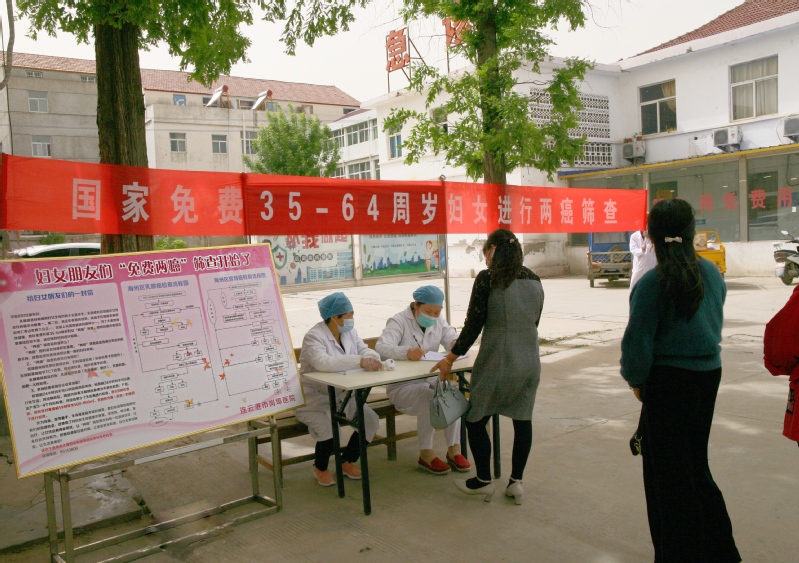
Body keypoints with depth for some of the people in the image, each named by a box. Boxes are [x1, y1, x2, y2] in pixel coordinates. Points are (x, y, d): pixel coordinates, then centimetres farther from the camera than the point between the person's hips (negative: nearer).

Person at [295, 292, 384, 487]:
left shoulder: (349, 332, 5)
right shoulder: (314, 337, -20)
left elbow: (365, 350, 0)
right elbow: (323, 363, -37)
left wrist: (371, 358, -26)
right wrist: (360, 361, -44)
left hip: (342, 395, 7)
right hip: (315, 398, -7)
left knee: (371, 420, -11)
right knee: (329, 428, -29)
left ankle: (347, 461, 15)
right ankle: (320, 469, 5)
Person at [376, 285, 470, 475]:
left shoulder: (438, 322, 10)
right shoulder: (399, 321, -11)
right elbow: (381, 347, -27)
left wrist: (456, 344, -22)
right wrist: (407, 352, -47)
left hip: (431, 380, 5)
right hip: (402, 385, -5)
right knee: (429, 397, -34)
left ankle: (454, 449, -16)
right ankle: (426, 454, -19)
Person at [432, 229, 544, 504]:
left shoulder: (487, 278, -10)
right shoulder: (534, 281, 7)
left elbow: (473, 325, -10)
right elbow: (533, 323, 14)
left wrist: (449, 360, -2)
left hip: (496, 362, -6)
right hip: (530, 361, 6)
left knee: (476, 419, 11)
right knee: (523, 419, 15)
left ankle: (483, 481, 21)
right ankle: (516, 482, 21)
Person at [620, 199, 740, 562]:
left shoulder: (652, 283, -19)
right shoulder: (712, 274, 1)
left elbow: (638, 341, -15)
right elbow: (713, 324, 12)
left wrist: (635, 379, -1)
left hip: (669, 381, -7)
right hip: (709, 374, 7)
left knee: (667, 468, 8)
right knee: (694, 463, 22)